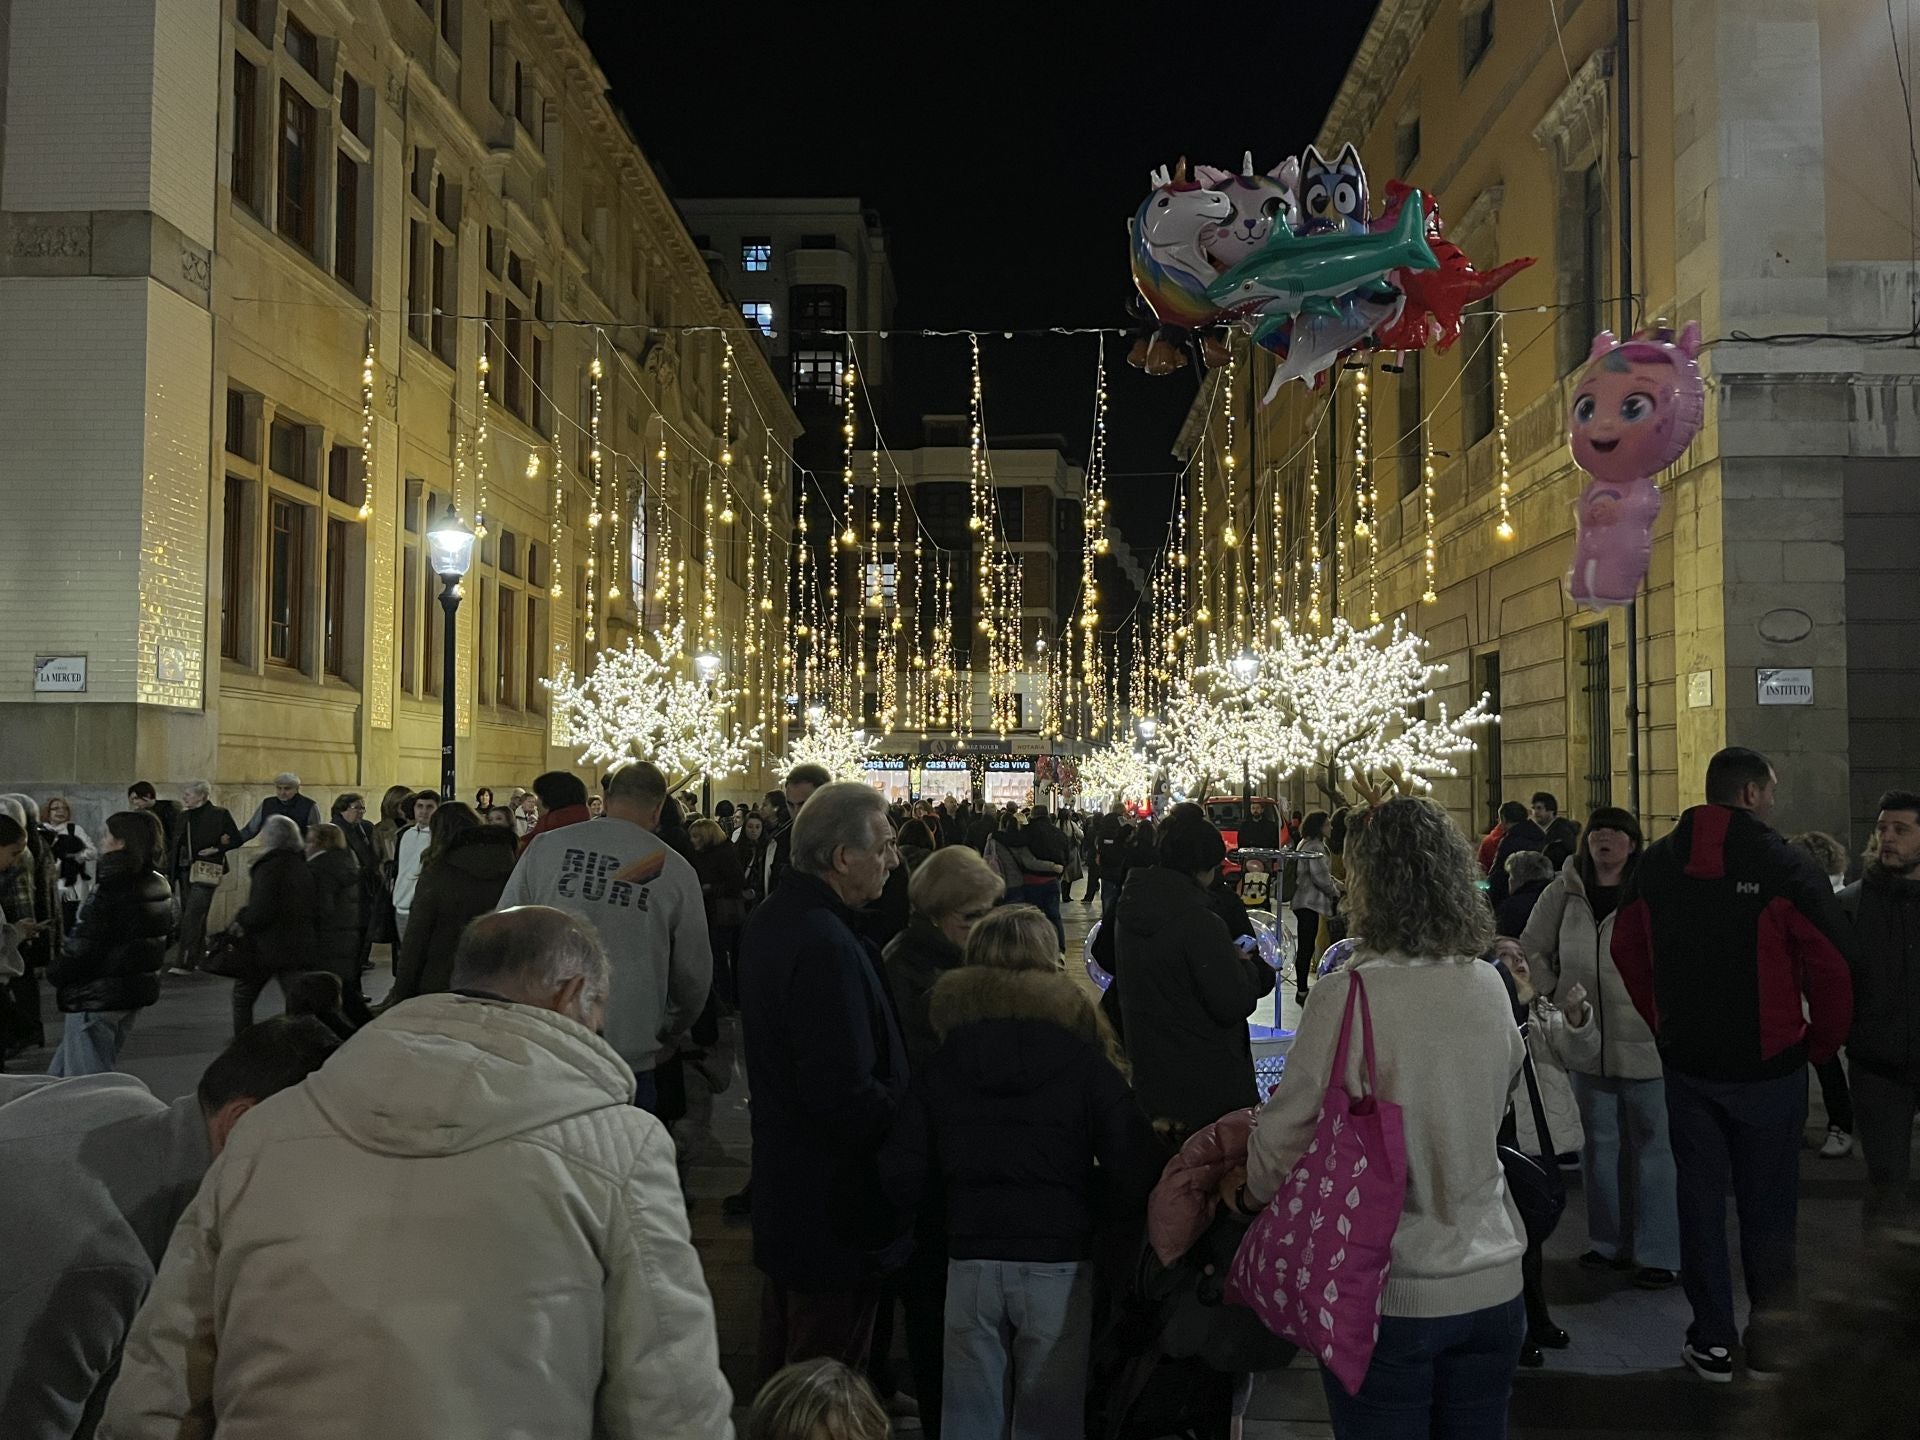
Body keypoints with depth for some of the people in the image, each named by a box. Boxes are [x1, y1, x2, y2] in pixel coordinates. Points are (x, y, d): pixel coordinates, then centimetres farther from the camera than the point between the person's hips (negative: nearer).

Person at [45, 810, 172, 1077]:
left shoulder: (112, 890, -21)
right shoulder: (158, 884, 4)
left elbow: (83, 944, -19)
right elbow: (164, 933, 13)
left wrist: (55, 973, -2)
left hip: (97, 995, -8)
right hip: (136, 988, 8)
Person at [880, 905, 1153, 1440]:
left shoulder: (940, 1067, 0)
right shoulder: (1086, 1064, -6)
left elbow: (902, 1181, -1)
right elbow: (1131, 1180, -10)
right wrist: (1074, 1186, 9)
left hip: (970, 1262, 2)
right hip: (1058, 1265, -2)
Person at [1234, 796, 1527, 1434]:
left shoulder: (1348, 993, -19)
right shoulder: (1489, 987, -2)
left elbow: (1286, 1130, -12)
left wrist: (1251, 1195, 8)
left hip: (1388, 1294, -5)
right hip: (1492, 1284, 5)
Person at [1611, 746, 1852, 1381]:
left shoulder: (1656, 863, 1)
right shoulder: (1784, 866, -14)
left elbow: (1628, 951, 9)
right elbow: (1831, 966, -14)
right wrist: (1822, 1044, 1)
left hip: (1686, 1063, 3)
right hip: (1769, 1065, -3)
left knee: (1699, 1197, 12)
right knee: (1767, 1204, 9)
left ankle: (1712, 1340, 18)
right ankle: (1770, 1339, 19)